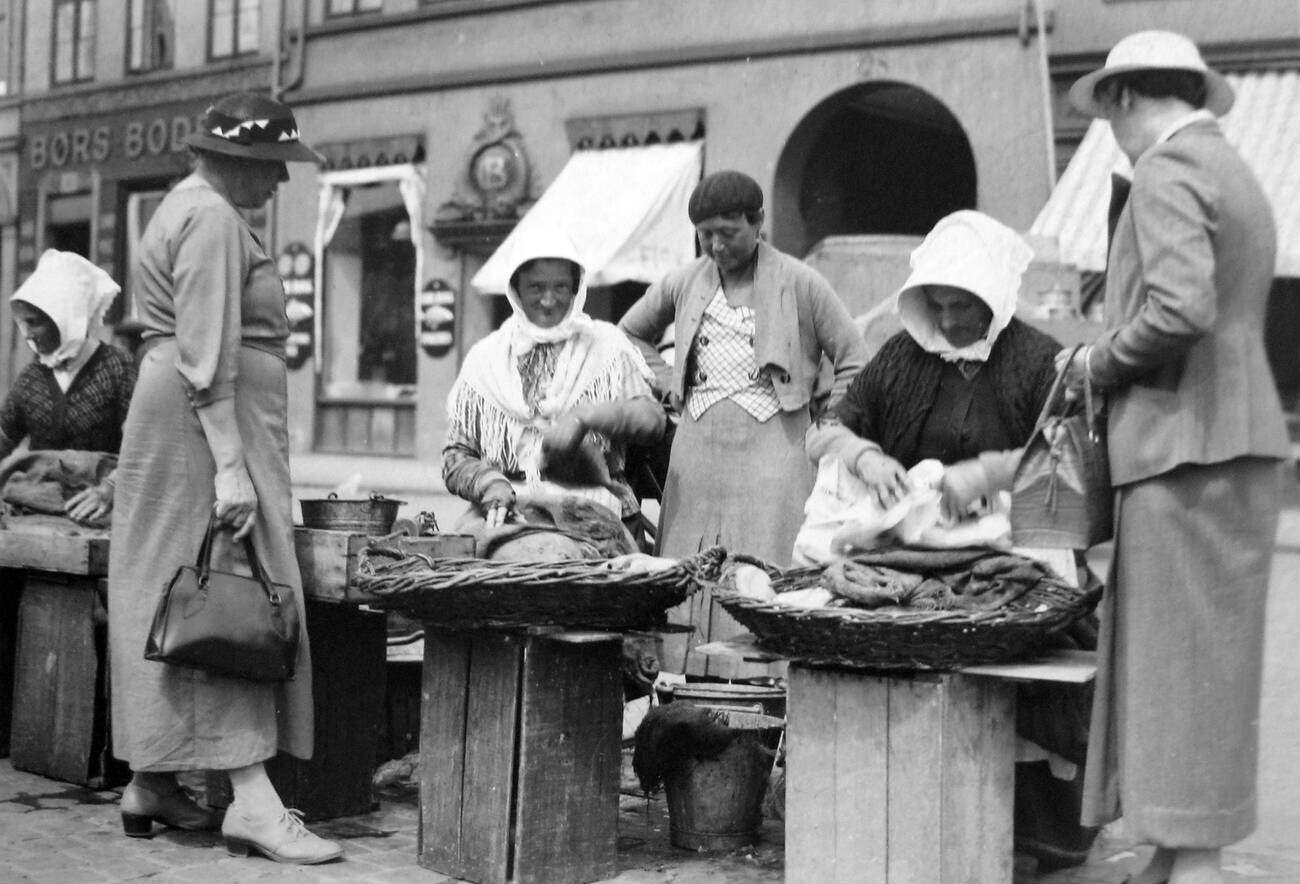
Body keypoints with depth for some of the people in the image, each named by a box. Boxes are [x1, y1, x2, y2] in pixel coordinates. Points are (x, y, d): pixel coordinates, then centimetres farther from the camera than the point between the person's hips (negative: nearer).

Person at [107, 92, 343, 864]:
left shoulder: (188, 207, 22)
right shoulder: (213, 217, -12)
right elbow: (207, 356, -20)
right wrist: (230, 465, -23)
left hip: (177, 415, 11)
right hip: (210, 421, -11)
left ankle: (152, 784, 17)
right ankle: (252, 800, -13)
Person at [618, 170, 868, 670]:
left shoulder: (800, 283, 0)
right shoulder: (684, 283, 12)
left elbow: (854, 362, 3)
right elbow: (631, 332, 29)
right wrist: (668, 384, 16)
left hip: (772, 447, -4)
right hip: (696, 450, 4)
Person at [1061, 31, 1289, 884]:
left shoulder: (1167, 172, -10)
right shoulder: (1235, 173, 20)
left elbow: (1181, 309, -24)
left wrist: (1103, 363, -8)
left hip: (1187, 444, -9)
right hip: (1234, 438, 9)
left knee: (1181, 657, -5)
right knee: (1195, 655, 11)